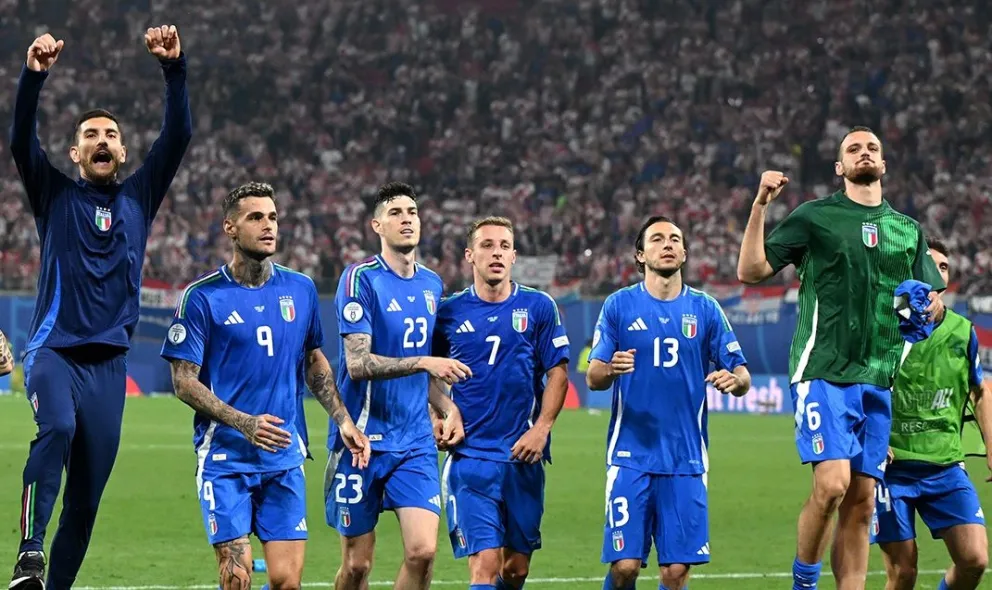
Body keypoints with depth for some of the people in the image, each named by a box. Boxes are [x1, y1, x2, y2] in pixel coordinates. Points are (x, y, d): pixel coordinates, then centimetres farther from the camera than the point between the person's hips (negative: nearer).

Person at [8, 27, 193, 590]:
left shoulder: (139, 196, 14)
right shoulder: (56, 195, 9)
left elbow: (179, 134, 3)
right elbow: (22, 140, -7)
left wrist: (175, 68, -11)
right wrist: (34, 76, -22)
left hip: (108, 363, 3)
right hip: (54, 349, -3)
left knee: (87, 495, 3)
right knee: (57, 428, -33)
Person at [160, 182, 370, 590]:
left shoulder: (301, 290, 8)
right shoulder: (202, 297, -5)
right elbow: (184, 382, -6)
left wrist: (343, 421, 9)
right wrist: (243, 422, -19)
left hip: (285, 458, 3)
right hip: (224, 458, -3)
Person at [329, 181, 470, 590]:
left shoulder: (432, 284, 12)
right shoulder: (360, 279, -8)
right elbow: (358, 364, -17)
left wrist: (447, 409, 7)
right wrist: (424, 362, -26)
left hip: (416, 442, 5)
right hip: (363, 439, -5)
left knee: (423, 550, -11)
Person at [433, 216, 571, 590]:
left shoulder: (538, 307, 4)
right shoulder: (449, 312, 4)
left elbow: (558, 373, 4)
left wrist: (541, 428, -7)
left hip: (523, 457, 2)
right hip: (469, 457, -2)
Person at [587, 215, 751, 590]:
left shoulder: (705, 309, 7)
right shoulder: (619, 305, 3)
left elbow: (741, 374, 6)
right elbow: (592, 378, 1)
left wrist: (734, 380, -18)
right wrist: (609, 369, -22)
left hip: (686, 460, 1)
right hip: (631, 457, -1)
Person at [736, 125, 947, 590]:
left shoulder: (908, 230, 16)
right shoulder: (815, 217, 3)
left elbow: (930, 303, 22)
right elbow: (751, 271, -1)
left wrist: (933, 307, -2)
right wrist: (760, 205, -11)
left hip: (878, 380, 5)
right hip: (823, 373, -5)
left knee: (861, 500, 3)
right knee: (832, 483, -19)